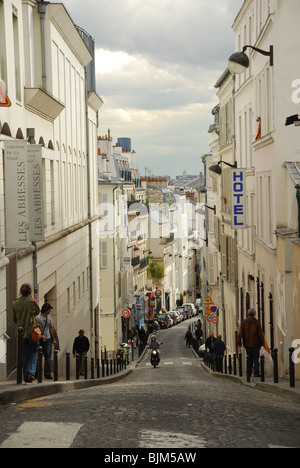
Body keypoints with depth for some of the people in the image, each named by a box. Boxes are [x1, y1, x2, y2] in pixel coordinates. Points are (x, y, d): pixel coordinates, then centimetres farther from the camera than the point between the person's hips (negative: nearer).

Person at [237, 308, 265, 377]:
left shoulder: (244, 322, 0)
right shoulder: (257, 322, -5)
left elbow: (240, 333, -2)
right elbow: (260, 333, -5)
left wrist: (238, 342, 1)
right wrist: (262, 342, 2)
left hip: (247, 344, 2)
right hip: (256, 344, -2)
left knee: (250, 359, 15)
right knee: (256, 359, 2)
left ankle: (249, 372, 15)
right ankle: (256, 373, -7)